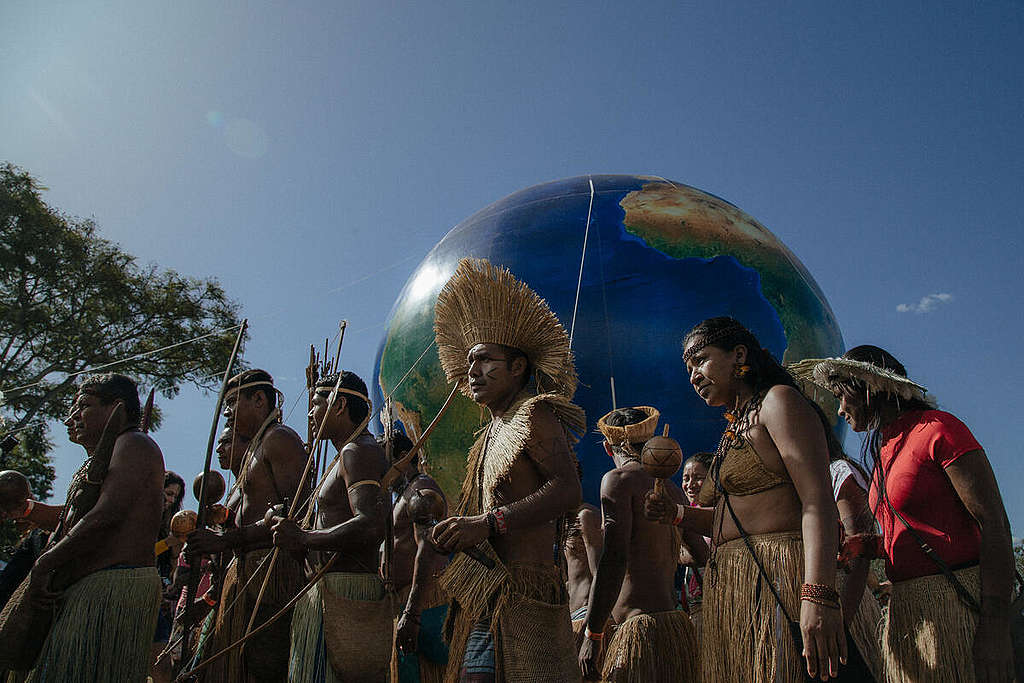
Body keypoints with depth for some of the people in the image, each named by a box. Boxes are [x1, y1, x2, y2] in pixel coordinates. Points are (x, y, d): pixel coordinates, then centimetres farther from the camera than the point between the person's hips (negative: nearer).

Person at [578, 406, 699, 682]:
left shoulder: (618, 478, -6)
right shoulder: (673, 491, 17)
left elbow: (613, 558, -15)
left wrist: (593, 634, -13)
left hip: (644, 628, -8)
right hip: (679, 629, 8)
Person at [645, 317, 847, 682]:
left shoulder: (779, 401, -4)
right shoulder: (733, 430, 22)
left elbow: (818, 502, -17)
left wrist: (819, 596, -27)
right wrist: (677, 514, 8)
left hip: (778, 583, -8)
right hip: (731, 591, 8)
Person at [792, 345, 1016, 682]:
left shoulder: (938, 429, -8)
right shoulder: (884, 451, 15)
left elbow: (995, 525, -14)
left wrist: (995, 628, -21)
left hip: (957, 603, -7)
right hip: (905, 611, 7)